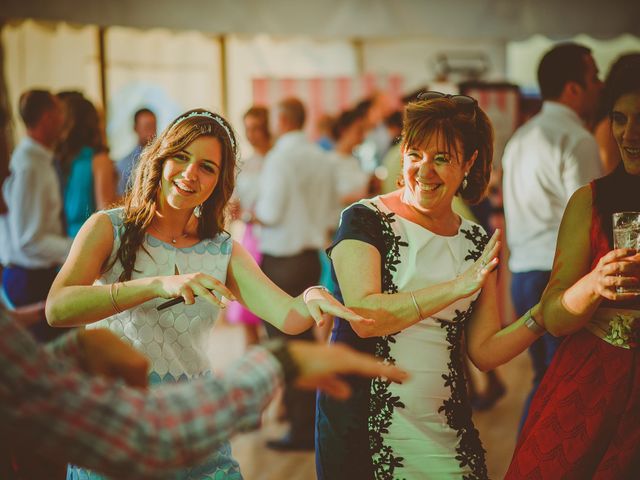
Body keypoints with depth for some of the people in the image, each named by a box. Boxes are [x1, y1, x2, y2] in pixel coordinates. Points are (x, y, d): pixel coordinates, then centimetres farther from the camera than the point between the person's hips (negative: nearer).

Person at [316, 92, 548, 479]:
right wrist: (458, 286, -23)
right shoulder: (365, 220, -7)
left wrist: (543, 315, -10)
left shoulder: (477, 243, 7)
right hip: (362, 427, -4)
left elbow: (485, 351, 5)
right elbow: (363, 317, -21)